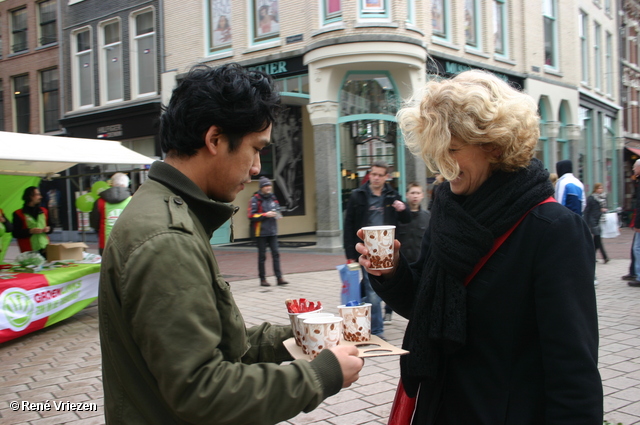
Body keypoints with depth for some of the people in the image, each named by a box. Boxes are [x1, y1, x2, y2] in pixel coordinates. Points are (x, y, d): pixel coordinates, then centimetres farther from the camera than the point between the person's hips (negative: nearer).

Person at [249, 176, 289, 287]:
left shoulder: (273, 198, 12)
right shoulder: (255, 199, -8)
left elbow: (277, 210, 26)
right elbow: (251, 216, -12)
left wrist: (277, 215, 4)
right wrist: (265, 215, -17)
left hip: (272, 231, 5)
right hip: (261, 232, -5)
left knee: (276, 253, 0)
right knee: (262, 255, 2)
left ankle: (279, 278, 3)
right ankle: (262, 279, 11)